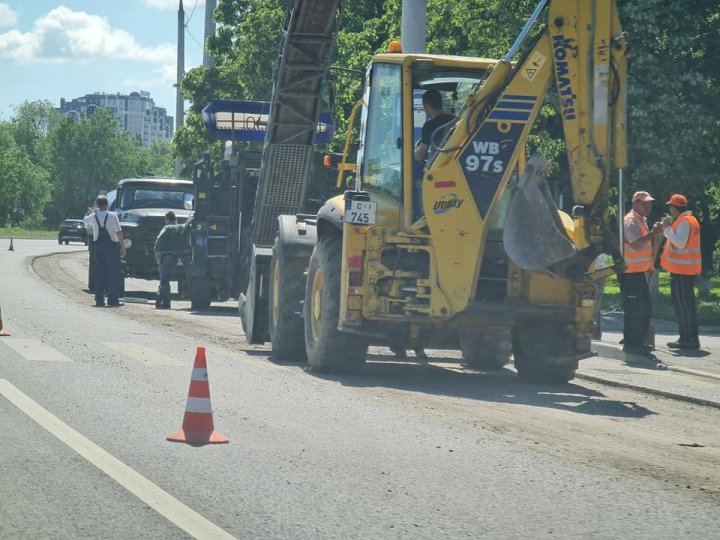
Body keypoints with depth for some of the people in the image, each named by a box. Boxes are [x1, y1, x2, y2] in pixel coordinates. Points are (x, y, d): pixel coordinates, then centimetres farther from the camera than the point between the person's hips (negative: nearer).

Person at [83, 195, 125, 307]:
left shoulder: (93, 216, 1)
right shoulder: (112, 216, -10)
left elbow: (85, 219, 25)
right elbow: (118, 232, -14)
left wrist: (92, 209, 31)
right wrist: (123, 247, -8)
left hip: (97, 246, 3)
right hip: (111, 246, -3)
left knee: (98, 274, 8)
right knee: (114, 274, 2)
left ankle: (99, 300, 7)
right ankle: (113, 300, -1)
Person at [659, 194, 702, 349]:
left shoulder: (684, 221, -15)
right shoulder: (690, 220, 18)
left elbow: (680, 242, -24)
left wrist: (667, 229, -17)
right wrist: (667, 229, 16)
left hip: (682, 271, -11)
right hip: (684, 270, 11)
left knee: (684, 304, -8)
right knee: (683, 304, 15)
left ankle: (690, 339, -7)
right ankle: (686, 338, 19)